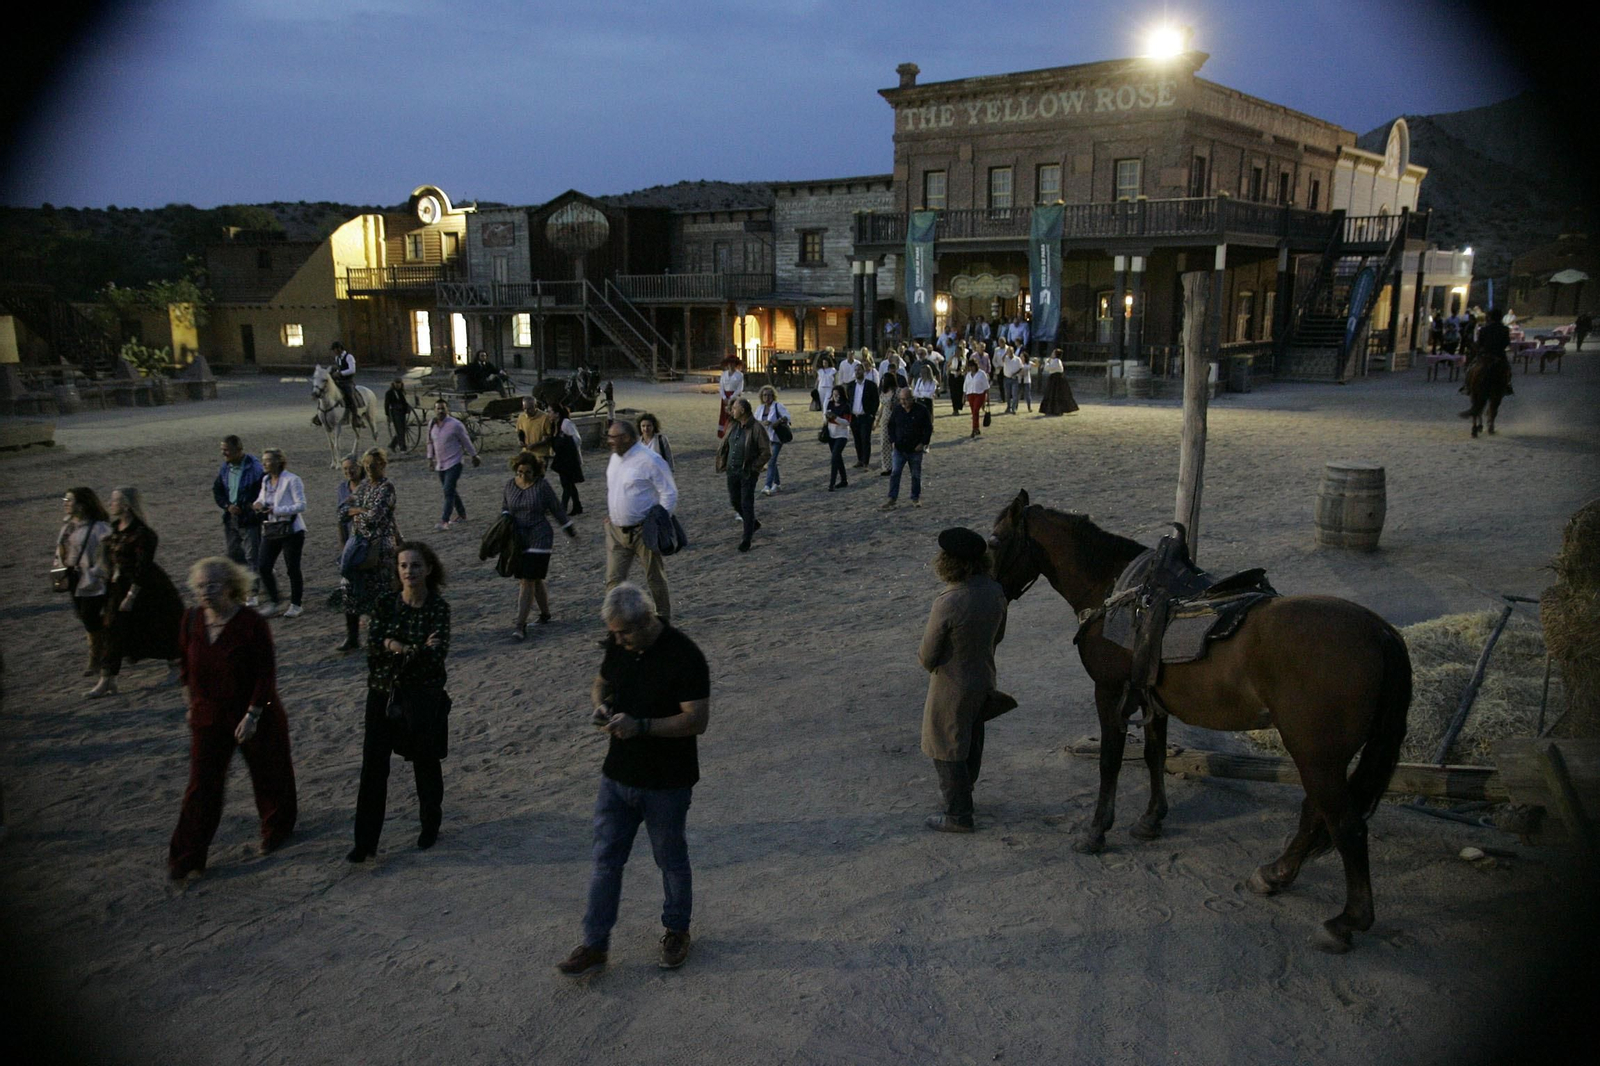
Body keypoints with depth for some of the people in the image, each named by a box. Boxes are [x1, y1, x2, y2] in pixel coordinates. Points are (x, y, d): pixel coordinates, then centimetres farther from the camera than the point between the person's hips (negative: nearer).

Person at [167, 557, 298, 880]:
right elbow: (187, 664, 12)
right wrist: (192, 704, 13)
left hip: (255, 718, -4)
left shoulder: (252, 624, -18)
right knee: (202, 786, 3)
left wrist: (252, 715, -20)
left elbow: (266, 674, -17)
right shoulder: (192, 620, -3)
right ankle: (187, 857, 10)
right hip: (209, 717, 4)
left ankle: (278, 827, 38)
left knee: (268, 775, 13)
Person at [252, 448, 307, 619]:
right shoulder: (266, 480, 11)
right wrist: (259, 504, -3)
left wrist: (276, 510, -24)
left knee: (292, 568, 2)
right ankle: (273, 603, 15)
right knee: (264, 568, 1)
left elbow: (301, 505, -17)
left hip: (291, 530, -7)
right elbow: (261, 499, 22)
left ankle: (296, 605, 15)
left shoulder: (292, 480, -12)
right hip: (270, 531, 7)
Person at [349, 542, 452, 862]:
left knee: (426, 763, 12)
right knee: (373, 766, 0)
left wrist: (395, 647, -21)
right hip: (384, 694, 2)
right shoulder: (386, 603, -1)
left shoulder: (438, 607, -9)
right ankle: (365, 840, 10)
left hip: (424, 696, -2)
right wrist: (415, 650, -24)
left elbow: (437, 655, -19)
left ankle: (431, 824, 33)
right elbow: (372, 645, -12)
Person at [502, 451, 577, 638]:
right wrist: (506, 518, -7)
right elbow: (504, 508, 16)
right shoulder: (510, 485, 5)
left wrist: (570, 529, 8)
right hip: (517, 540, 5)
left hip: (538, 539, -5)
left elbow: (556, 508, 1)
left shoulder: (542, 485, -7)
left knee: (528, 581, -9)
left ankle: (521, 625, -9)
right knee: (534, 580, 13)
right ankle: (545, 614, 31)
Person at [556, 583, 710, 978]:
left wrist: (640, 726, -31)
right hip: (617, 775, 6)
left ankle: (677, 930, 36)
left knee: (671, 860, 14)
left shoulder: (684, 657, -22)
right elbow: (601, 682, 17)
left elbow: (697, 720, -25)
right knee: (606, 859, 10)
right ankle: (595, 945, 22)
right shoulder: (618, 646, -2)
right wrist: (600, 704, -7)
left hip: (667, 783, -5)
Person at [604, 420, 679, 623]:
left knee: (655, 579, 10)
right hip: (616, 529, 7)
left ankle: (663, 620, 27)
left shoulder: (650, 460, -17)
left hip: (643, 530, -7)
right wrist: (610, 513, 14)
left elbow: (669, 494, -15)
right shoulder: (615, 457, 7)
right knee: (614, 579, 4)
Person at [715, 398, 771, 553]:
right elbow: (723, 446, 16)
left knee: (747, 505, -4)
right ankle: (753, 524, 38)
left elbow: (767, 453, -14)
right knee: (735, 501, 15)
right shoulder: (734, 426, 3)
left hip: (748, 473, -7)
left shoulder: (757, 428, -16)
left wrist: (753, 468, -13)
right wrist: (722, 464, 9)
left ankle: (747, 539, 5)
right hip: (732, 471, 7)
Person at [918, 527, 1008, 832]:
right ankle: (963, 791, 48)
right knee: (972, 741, 26)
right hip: (984, 678, 7)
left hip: (952, 687, -7)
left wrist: (924, 654, 1)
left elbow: (927, 658, -22)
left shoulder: (946, 604, -32)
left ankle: (959, 815, 26)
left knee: (947, 749, 13)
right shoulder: (995, 591, -11)